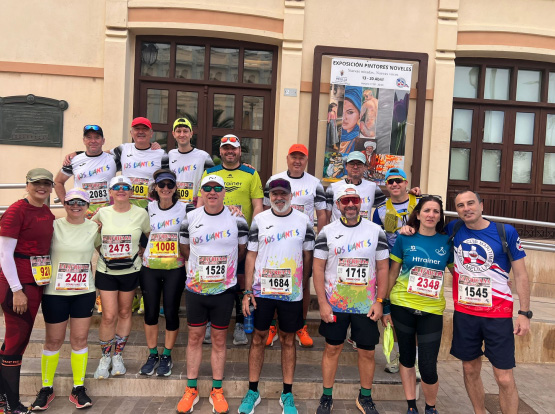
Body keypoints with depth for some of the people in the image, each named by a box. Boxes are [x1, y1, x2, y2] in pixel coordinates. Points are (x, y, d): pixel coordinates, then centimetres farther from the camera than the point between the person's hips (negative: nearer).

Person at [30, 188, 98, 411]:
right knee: (53, 340, 9)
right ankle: (46, 388, 27)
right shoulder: (53, 226, -5)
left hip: (84, 293, 2)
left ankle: (78, 388, 21)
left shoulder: (94, 228, 1)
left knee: (80, 339, 7)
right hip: (55, 292, -1)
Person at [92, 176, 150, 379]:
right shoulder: (102, 213, -2)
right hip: (106, 271, 0)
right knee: (109, 316, -1)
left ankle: (118, 355, 28)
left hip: (130, 271, 0)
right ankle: (105, 357, 20)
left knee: (124, 312, 11)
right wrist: (102, 250, 8)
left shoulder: (141, 214, -6)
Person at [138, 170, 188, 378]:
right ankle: (152, 355, 26)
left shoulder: (184, 209, -3)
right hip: (149, 269, 2)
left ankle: (166, 357, 22)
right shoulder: (148, 209, 3)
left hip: (175, 269, -2)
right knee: (150, 312, 9)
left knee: (171, 312, 4)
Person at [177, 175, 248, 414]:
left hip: (225, 289, -1)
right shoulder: (190, 218, -2)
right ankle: (191, 390, 24)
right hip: (195, 288, 1)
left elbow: (241, 252, 8)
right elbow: (186, 250, 12)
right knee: (194, 337, 10)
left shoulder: (237, 220, -6)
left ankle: (217, 392, 23)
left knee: (219, 339, 9)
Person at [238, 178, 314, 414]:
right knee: (258, 338, 10)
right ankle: (253, 391, 25)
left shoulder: (304, 221, -1)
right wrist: (247, 291, -4)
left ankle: (287, 394, 24)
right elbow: (251, 256, 0)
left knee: (288, 341, 10)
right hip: (262, 291, 0)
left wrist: (302, 287, 7)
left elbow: (308, 255, 6)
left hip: (291, 293, 0)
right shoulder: (259, 220, -1)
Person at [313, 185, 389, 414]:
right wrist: (322, 303, -8)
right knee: (332, 349, 10)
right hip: (334, 305, -1)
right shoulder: (327, 232, -3)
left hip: (366, 306, 1)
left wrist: (379, 302, -3)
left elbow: (382, 268, 2)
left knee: (367, 352, 10)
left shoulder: (376, 231, -1)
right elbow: (318, 268, -3)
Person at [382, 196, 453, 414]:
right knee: (407, 357, 13)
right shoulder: (404, 239, -3)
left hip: (432, 310, 0)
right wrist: (384, 306, 3)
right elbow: (392, 273, 3)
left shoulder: (446, 242, 0)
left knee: (428, 367, 0)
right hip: (402, 306, 0)